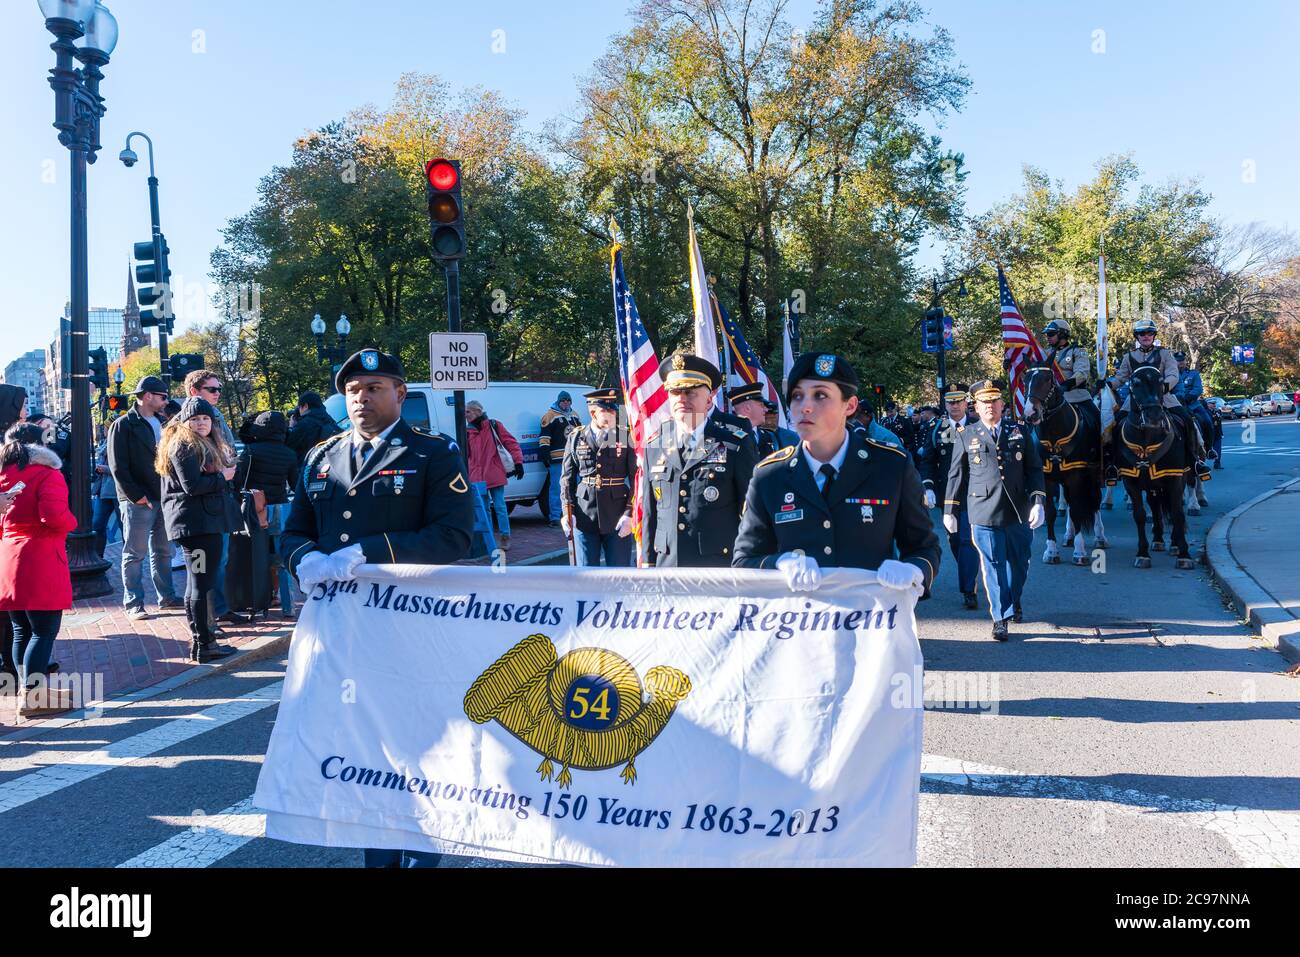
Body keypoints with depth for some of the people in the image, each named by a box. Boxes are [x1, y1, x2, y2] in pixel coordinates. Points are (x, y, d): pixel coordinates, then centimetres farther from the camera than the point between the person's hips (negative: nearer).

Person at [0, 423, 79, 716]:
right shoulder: (46, 474, -9)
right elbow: (54, 515, -22)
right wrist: (71, 523, -3)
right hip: (41, 563, -7)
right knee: (44, 631, -3)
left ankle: (30, 690, 21)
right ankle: (33, 697, -6)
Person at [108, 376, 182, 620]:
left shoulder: (161, 423, 15)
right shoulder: (123, 425, -7)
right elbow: (118, 466, -11)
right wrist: (136, 496, -16)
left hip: (162, 497, 7)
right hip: (139, 501, -7)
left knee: (163, 551, 13)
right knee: (134, 554, 0)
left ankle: (167, 597, 22)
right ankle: (134, 604, 4)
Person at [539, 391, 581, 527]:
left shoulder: (574, 416, 18)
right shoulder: (550, 415, -4)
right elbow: (544, 436, -9)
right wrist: (545, 454, -16)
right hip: (557, 459, -7)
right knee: (556, 488, -7)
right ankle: (554, 517, -5)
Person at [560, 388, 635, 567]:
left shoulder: (626, 437, 1)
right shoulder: (576, 438, 5)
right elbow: (567, 478, 8)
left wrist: (629, 514, -9)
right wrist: (567, 512, -2)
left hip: (617, 518, -1)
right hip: (584, 517, 1)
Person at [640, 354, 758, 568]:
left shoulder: (736, 446, -2)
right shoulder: (655, 448, 10)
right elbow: (650, 513, 15)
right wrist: (648, 562, 12)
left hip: (721, 564, -3)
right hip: (667, 564, 4)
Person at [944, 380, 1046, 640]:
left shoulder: (1020, 433, 8)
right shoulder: (965, 436, 3)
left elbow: (1034, 469, 7)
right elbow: (956, 475, 6)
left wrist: (1038, 501, -4)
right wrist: (949, 510, 6)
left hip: (1019, 511, 2)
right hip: (984, 512, -2)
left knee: (1019, 562, 14)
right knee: (993, 566, 1)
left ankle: (1014, 600, 41)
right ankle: (1001, 617, 9)